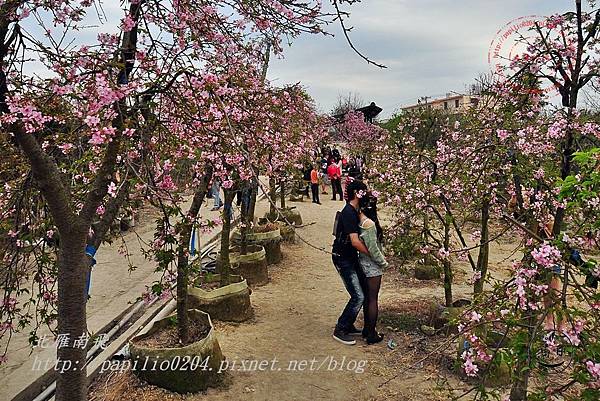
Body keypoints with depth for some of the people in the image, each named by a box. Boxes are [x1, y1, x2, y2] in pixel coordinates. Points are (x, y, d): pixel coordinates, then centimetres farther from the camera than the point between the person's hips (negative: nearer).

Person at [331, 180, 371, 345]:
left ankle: (349, 327, 26)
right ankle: (340, 331, 5)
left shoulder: (353, 212, 10)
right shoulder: (348, 213, -22)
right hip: (343, 259, -10)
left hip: (351, 258, 10)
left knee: (364, 291, 14)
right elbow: (355, 241, -27)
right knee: (358, 296, -8)